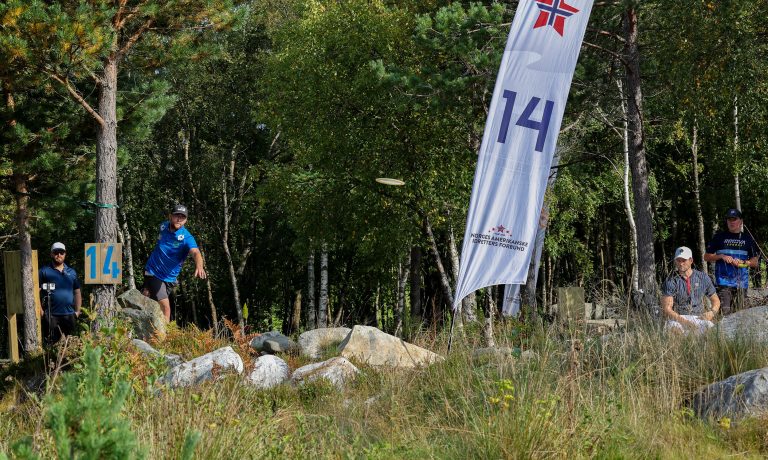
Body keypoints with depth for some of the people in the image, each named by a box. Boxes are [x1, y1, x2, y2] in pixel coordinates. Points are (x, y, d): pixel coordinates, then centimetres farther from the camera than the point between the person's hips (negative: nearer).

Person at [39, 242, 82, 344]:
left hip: (69, 315, 4)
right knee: (53, 343, -8)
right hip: (51, 315, -4)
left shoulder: (71, 272, 16)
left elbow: (77, 292, 19)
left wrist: (77, 311, 11)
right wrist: (40, 310, -11)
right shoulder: (44, 271, 2)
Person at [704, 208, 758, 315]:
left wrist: (743, 262, -6)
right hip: (724, 281, -2)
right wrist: (721, 256, -6)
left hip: (741, 283, 2)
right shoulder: (719, 237, 10)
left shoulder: (747, 238, 14)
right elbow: (706, 257, 11)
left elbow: (755, 262, 14)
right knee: (725, 312, -16)